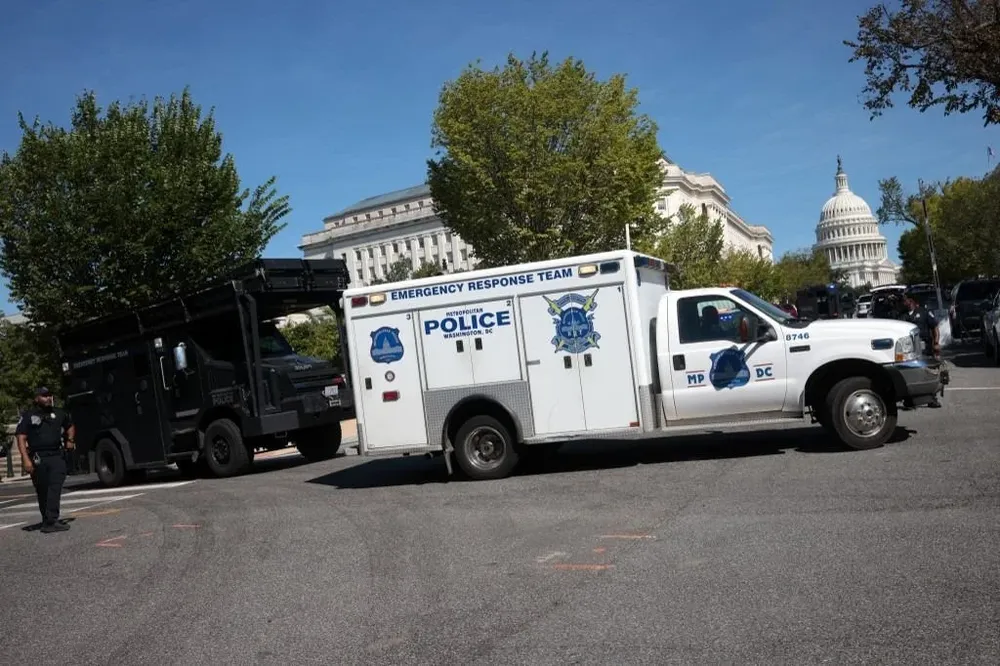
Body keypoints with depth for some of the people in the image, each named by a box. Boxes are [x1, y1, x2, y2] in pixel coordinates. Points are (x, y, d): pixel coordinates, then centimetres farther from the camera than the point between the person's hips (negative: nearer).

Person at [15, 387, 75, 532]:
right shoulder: (28, 415, 1)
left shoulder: (59, 413, 13)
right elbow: (21, 438, -6)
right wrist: (26, 459, -16)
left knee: (55, 488, -12)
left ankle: (51, 521, -16)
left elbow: (70, 426, 33)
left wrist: (70, 440, 15)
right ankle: (48, 521, 17)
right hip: (37, 459, -2)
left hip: (57, 456, 2)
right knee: (42, 492, 7)